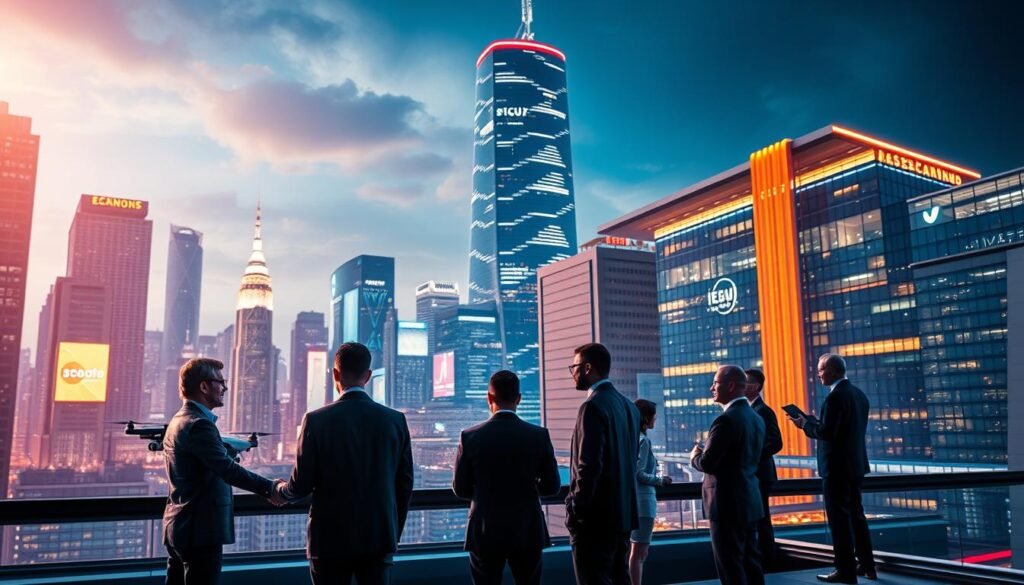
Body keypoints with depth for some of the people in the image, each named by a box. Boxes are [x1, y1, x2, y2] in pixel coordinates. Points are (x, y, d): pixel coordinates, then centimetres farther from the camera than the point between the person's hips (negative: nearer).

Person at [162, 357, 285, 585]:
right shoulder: (199, 424, -19)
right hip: (200, 531, -10)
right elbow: (228, 469, -28)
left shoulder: (178, 421, 13)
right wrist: (269, 488, -26)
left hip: (179, 527, 10)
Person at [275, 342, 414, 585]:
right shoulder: (396, 420, -2)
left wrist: (280, 490, 18)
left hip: (332, 538, -2)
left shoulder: (316, 420, -10)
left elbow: (301, 485, -6)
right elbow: (405, 485, 3)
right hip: (379, 538, 2)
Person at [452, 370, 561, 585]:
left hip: (486, 534, -1)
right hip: (528, 533, 1)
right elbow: (552, 486, -1)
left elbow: (460, 488, -2)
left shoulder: (470, 437, -10)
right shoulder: (539, 436, -8)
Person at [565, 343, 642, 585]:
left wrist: (575, 510, -13)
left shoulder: (593, 406, -16)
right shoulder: (629, 406, 11)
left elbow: (589, 466, -21)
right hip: (622, 512, 9)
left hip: (596, 516, -9)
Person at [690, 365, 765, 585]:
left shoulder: (726, 419, -19)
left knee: (731, 567, -1)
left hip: (728, 503, -9)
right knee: (750, 562, 15)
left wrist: (694, 455, 2)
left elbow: (706, 463, -20)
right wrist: (704, 454, 12)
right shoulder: (756, 418, 11)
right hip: (749, 501, 9)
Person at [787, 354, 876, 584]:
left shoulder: (835, 396, -19)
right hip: (855, 464, 9)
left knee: (839, 519, -1)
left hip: (837, 467, -9)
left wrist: (805, 424, -7)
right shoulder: (859, 394, 10)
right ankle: (867, 565, 24)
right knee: (856, 515, 18)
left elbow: (826, 432, -24)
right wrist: (813, 421, 11)